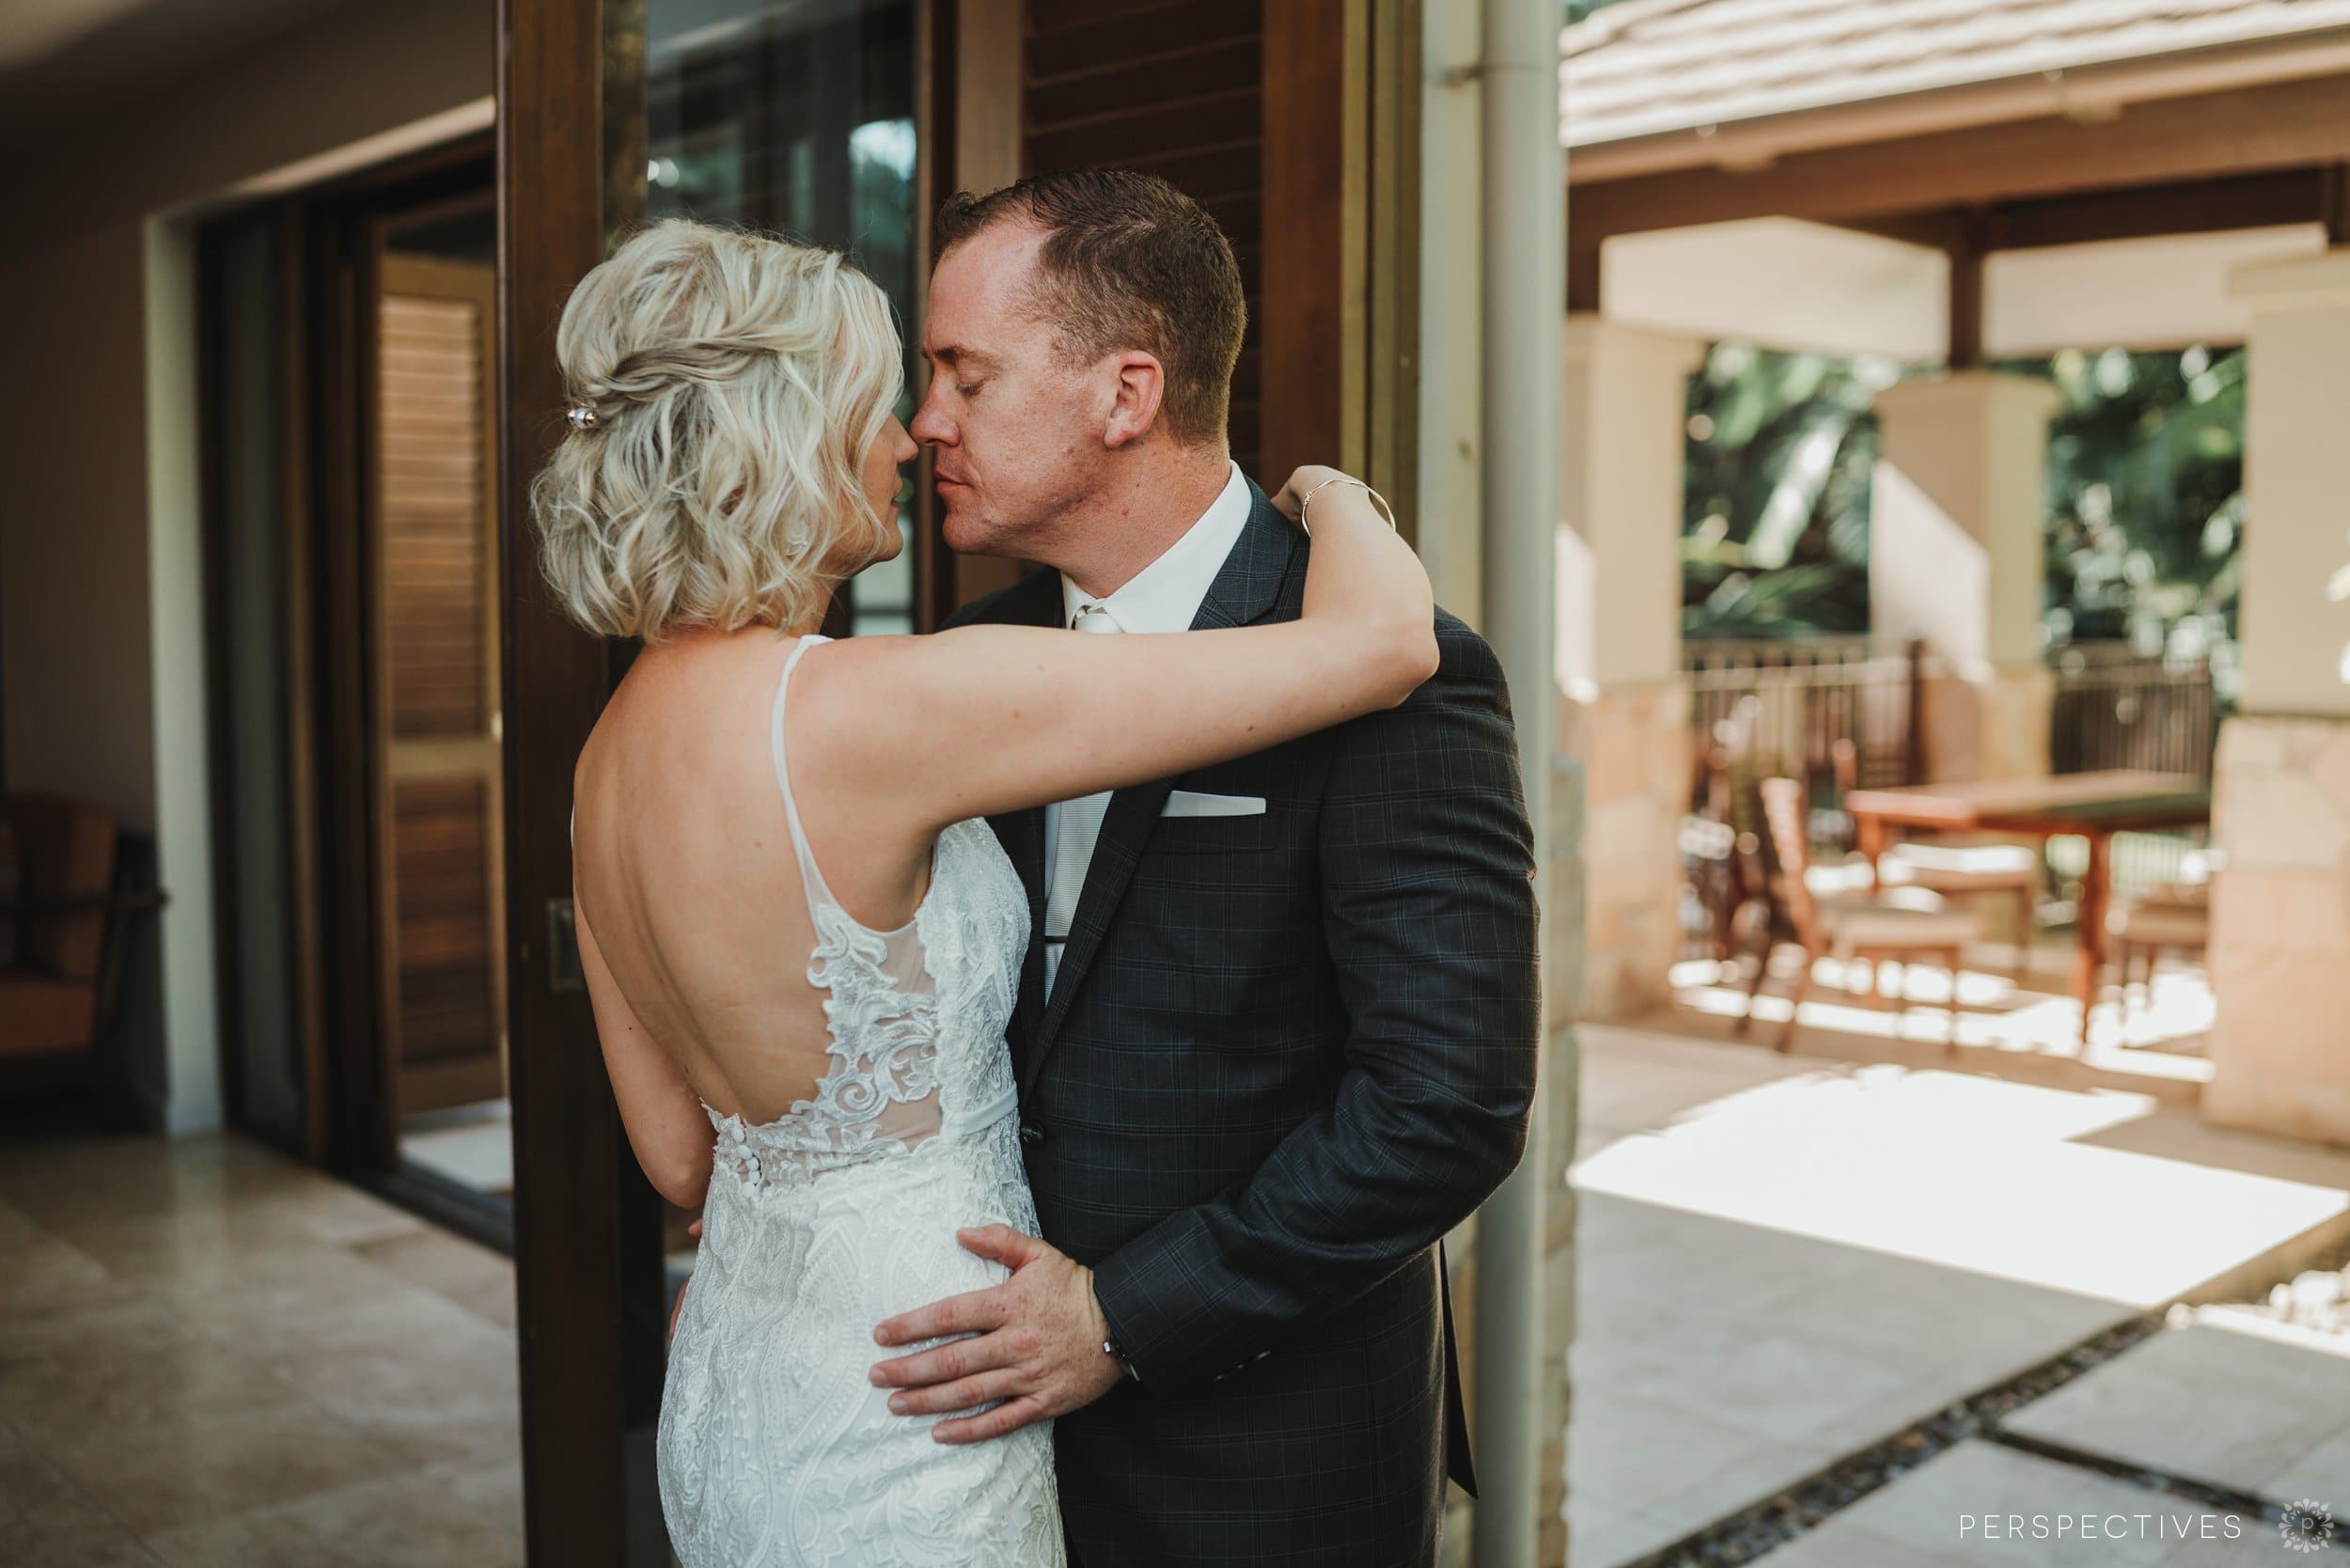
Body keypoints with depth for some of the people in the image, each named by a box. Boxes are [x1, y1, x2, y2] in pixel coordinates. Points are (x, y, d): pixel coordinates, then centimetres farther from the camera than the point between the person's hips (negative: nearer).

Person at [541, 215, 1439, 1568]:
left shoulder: (615, 747, 0)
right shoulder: (870, 709, -26)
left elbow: (681, 1154, 9)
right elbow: (1384, 641, -24)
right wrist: (1329, 489, -3)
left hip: (728, 1391, 8)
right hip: (891, 1448, -8)